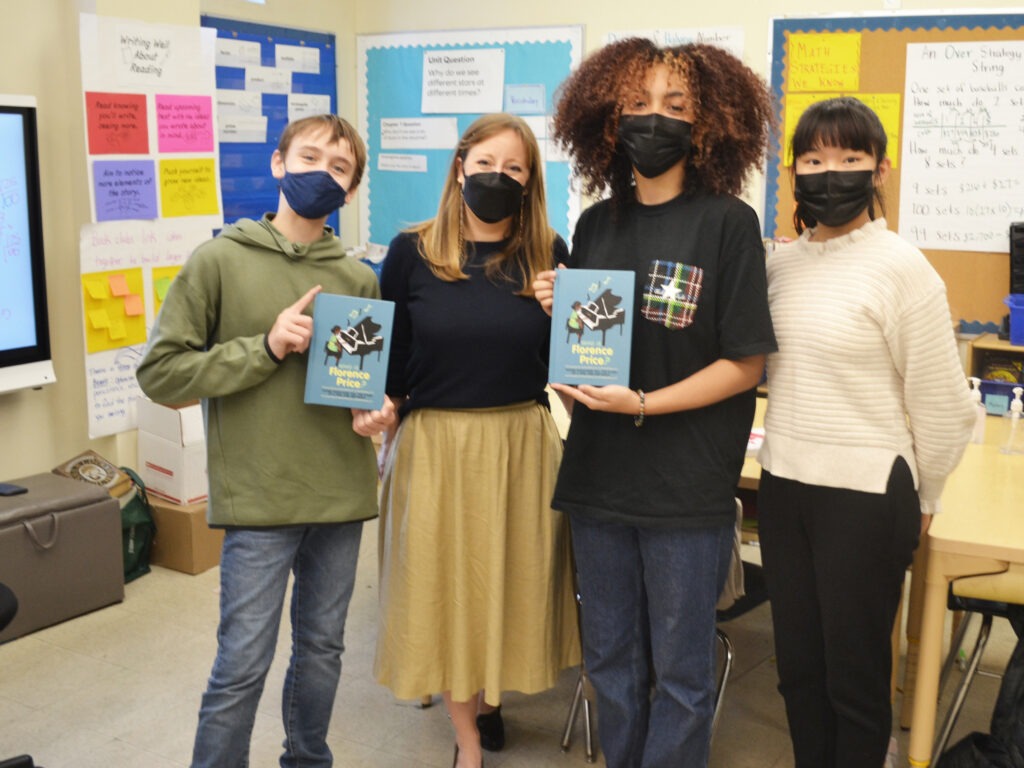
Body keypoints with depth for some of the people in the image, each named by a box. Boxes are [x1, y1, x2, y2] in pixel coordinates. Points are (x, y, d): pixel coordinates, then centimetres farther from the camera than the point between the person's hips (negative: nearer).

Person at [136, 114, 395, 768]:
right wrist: (265, 348, -15)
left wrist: (379, 413, -4)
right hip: (258, 496, -4)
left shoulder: (359, 278, 7)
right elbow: (160, 372, -6)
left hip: (341, 493, 4)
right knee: (243, 665, 1)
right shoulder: (221, 260, -4)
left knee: (323, 647, 18)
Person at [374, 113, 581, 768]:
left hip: (522, 444, 1)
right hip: (435, 444, -1)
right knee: (443, 586, 8)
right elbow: (386, 352, 2)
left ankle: (489, 697, 43)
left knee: (512, 583, 13)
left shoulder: (549, 255, 1)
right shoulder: (412, 252, -2)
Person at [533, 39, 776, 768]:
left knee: (680, 670, 10)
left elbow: (744, 364, -10)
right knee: (610, 659, 18)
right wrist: (556, 313, -7)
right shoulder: (596, 224, 6)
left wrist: (642, 404, -19)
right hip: (597, 477, 5)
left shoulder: (728, 223, -8)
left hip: (687, 490, -4)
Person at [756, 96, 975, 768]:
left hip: (866, 493, -5)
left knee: (855, 676, 9)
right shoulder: (781, 264, 5)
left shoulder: (901, 269, -11)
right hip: (784, 486, 6)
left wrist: (921, 502, 2)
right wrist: (787, 457, 9)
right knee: (798, 665, 17)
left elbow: (940, 405, -7)